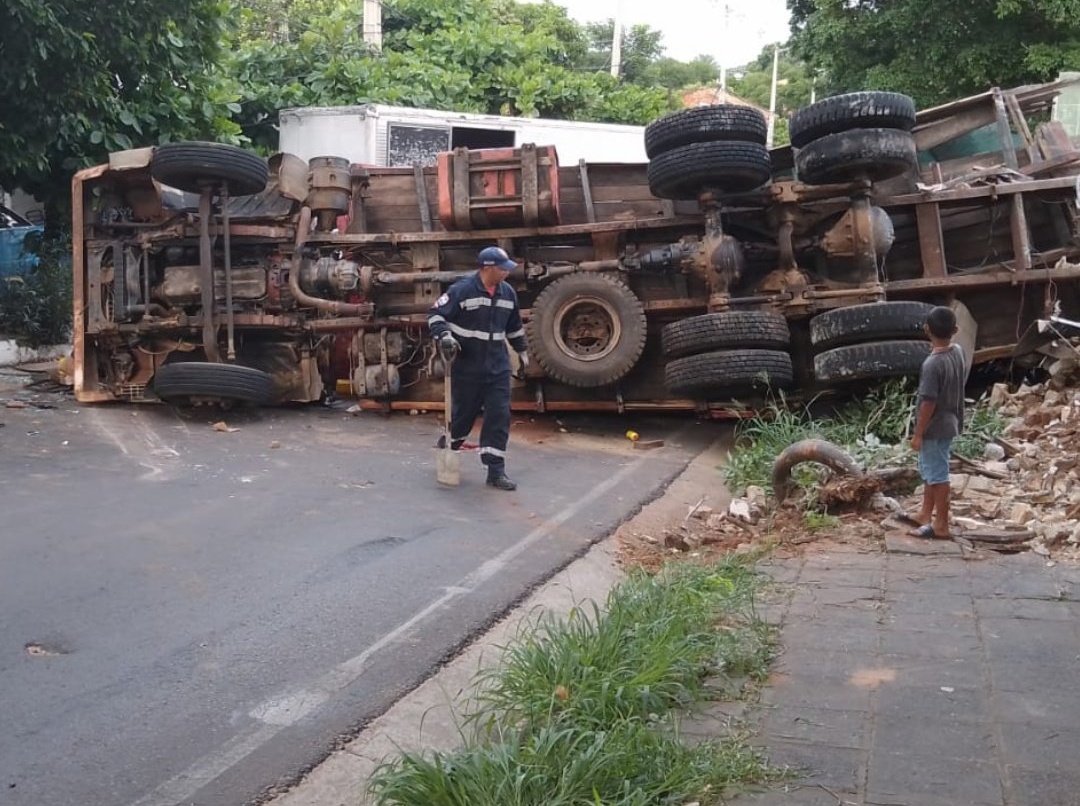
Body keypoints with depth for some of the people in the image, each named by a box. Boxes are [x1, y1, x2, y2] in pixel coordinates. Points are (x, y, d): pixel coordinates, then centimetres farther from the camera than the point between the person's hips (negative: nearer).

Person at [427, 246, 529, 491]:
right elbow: (436, 313, -11)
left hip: (497, 366, 5)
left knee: (499, 415, -2)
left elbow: (514, 326, 20)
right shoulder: (462, 290, -14)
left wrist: (522, 351, 26)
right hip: (466, 365, -5)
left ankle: (496, 470, 4)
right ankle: (446, 449, 36)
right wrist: (443, 335, -27)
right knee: (463, 412, 7)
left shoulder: (508, 292, 6)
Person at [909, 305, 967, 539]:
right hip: (950, 423, 9)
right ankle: (925, 515, 32)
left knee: (937, 475, 1)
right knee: (929, 471, 21)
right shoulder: (959, 351, -1)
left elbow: (928, 402, -23)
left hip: (935, 428, -9)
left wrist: (918, 433, -16)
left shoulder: (932, 364, -26)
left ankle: (941, 525, 10)